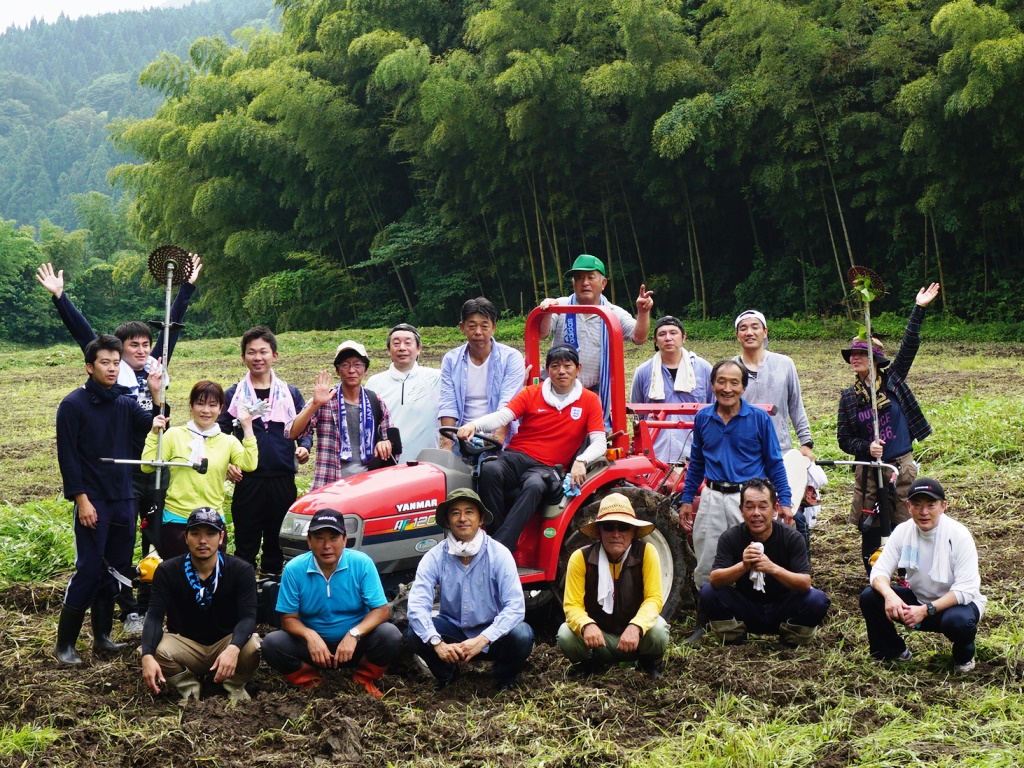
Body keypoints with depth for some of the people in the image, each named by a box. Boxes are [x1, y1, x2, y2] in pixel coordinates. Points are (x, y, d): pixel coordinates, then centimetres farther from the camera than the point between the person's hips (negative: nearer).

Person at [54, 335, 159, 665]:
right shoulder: (74, 404, -7)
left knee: (114, 570, 10)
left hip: (124, 500, 6)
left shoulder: (126, 404, 8)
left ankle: (102, 636, 20)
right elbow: (67, 456, -10)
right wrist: (81, 500, -14)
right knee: (88, 570, -8)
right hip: (93, 501, -6)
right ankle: (64, 644, 1)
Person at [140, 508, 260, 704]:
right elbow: (155, 616, -17)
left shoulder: (241, 570, -11)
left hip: (226, 642, -1)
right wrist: (147, 656, -38)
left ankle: (235, 686, 0)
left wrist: (233, 649, -44)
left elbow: (247, 616, -22)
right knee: (157, 650, -32)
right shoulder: (167, 571, -8)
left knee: (252, 647, -34)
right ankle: (189, 686, -1)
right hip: (185, 644, 1)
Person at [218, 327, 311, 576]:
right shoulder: (233, 395, 8)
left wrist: (304, 447, -7)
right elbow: (220, 434, 7)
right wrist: (226, 463, -9)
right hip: (247, 480, -1)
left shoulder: (291, 394, 12)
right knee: (246, 546, 1)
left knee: (277, 546, 7)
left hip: (283, 480, 1)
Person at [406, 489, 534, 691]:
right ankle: (446, 674, 5)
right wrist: (437, 643, -38)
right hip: (453, 629, 1)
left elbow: (515, 606, -23)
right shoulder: (435, 557, -11)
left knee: (521, 635, -31)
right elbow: (417, 605, -21)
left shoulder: (499, 554, -15)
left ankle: (505, 678, 2)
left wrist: (482, 640, -36)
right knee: (414, 633, -26)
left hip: (491, 632, -1)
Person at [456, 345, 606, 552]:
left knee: (534, 486, -38)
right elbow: (502, 416, -5)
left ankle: (500, 548, -43)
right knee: (490, 470, -34)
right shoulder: (531, 393, 10)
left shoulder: (589, 401, 8)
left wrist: (581, 461, -23)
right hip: (516, 456, 2)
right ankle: (493, 535, -27)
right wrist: (474, 425, -26)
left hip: (546, 467, -1)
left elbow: (599, 443, -1)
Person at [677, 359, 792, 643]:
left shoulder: (759, 418, -3)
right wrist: (687, 499, 13)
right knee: (706, 567, 8)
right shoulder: (703, 418, 6)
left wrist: (784, 501, -4)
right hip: (713, 498, 3)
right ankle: (703, 624, 21)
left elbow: (774, 463, 2)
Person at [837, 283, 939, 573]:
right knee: (870, 531, 4)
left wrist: (919, 309, -14)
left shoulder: (893, 379, 1)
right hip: (868, 470, 2)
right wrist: (866, 448, -14)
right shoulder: (848, 397, 3)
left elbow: (909, 345, -7)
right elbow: (844, 439, 4)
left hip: (901, 466, -2)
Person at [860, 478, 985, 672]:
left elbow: (965, 590, -25)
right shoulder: (903, 531, -10)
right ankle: (895, 652, 7)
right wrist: (890, 595, -36)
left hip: (956, 603, -4)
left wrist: (927, 610, -35)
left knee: (958, 620, -38)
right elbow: (880, 570, -12)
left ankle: (964, 656, -1)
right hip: (918, 598, 4)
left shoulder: (958, 535, -22)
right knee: (869, 597, -17)